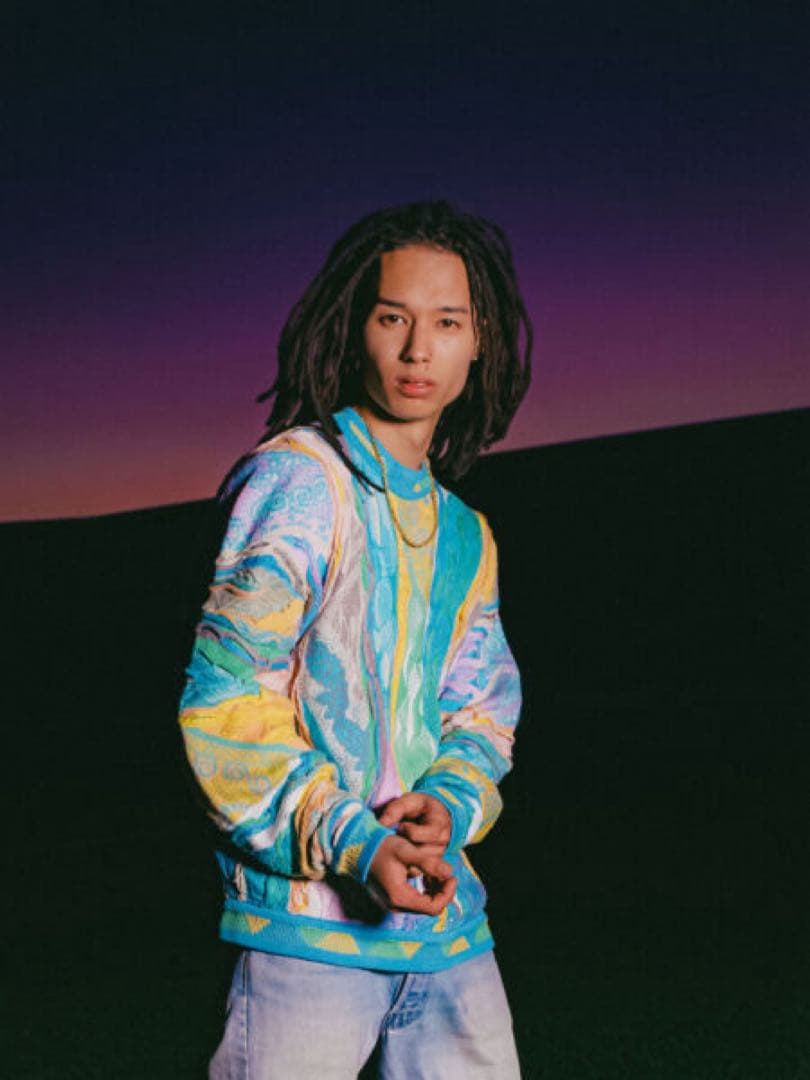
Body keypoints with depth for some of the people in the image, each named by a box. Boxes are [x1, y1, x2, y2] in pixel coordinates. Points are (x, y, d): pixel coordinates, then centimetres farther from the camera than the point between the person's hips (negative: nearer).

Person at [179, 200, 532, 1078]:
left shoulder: (466, 535, 16)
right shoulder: (300, 476, -6)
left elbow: (482, 710, 14)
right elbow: (224, 697, -11)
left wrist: (446, 806, -7)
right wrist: (348, 843, -19)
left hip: (446, 915, 6)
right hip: (310, 913, -6)